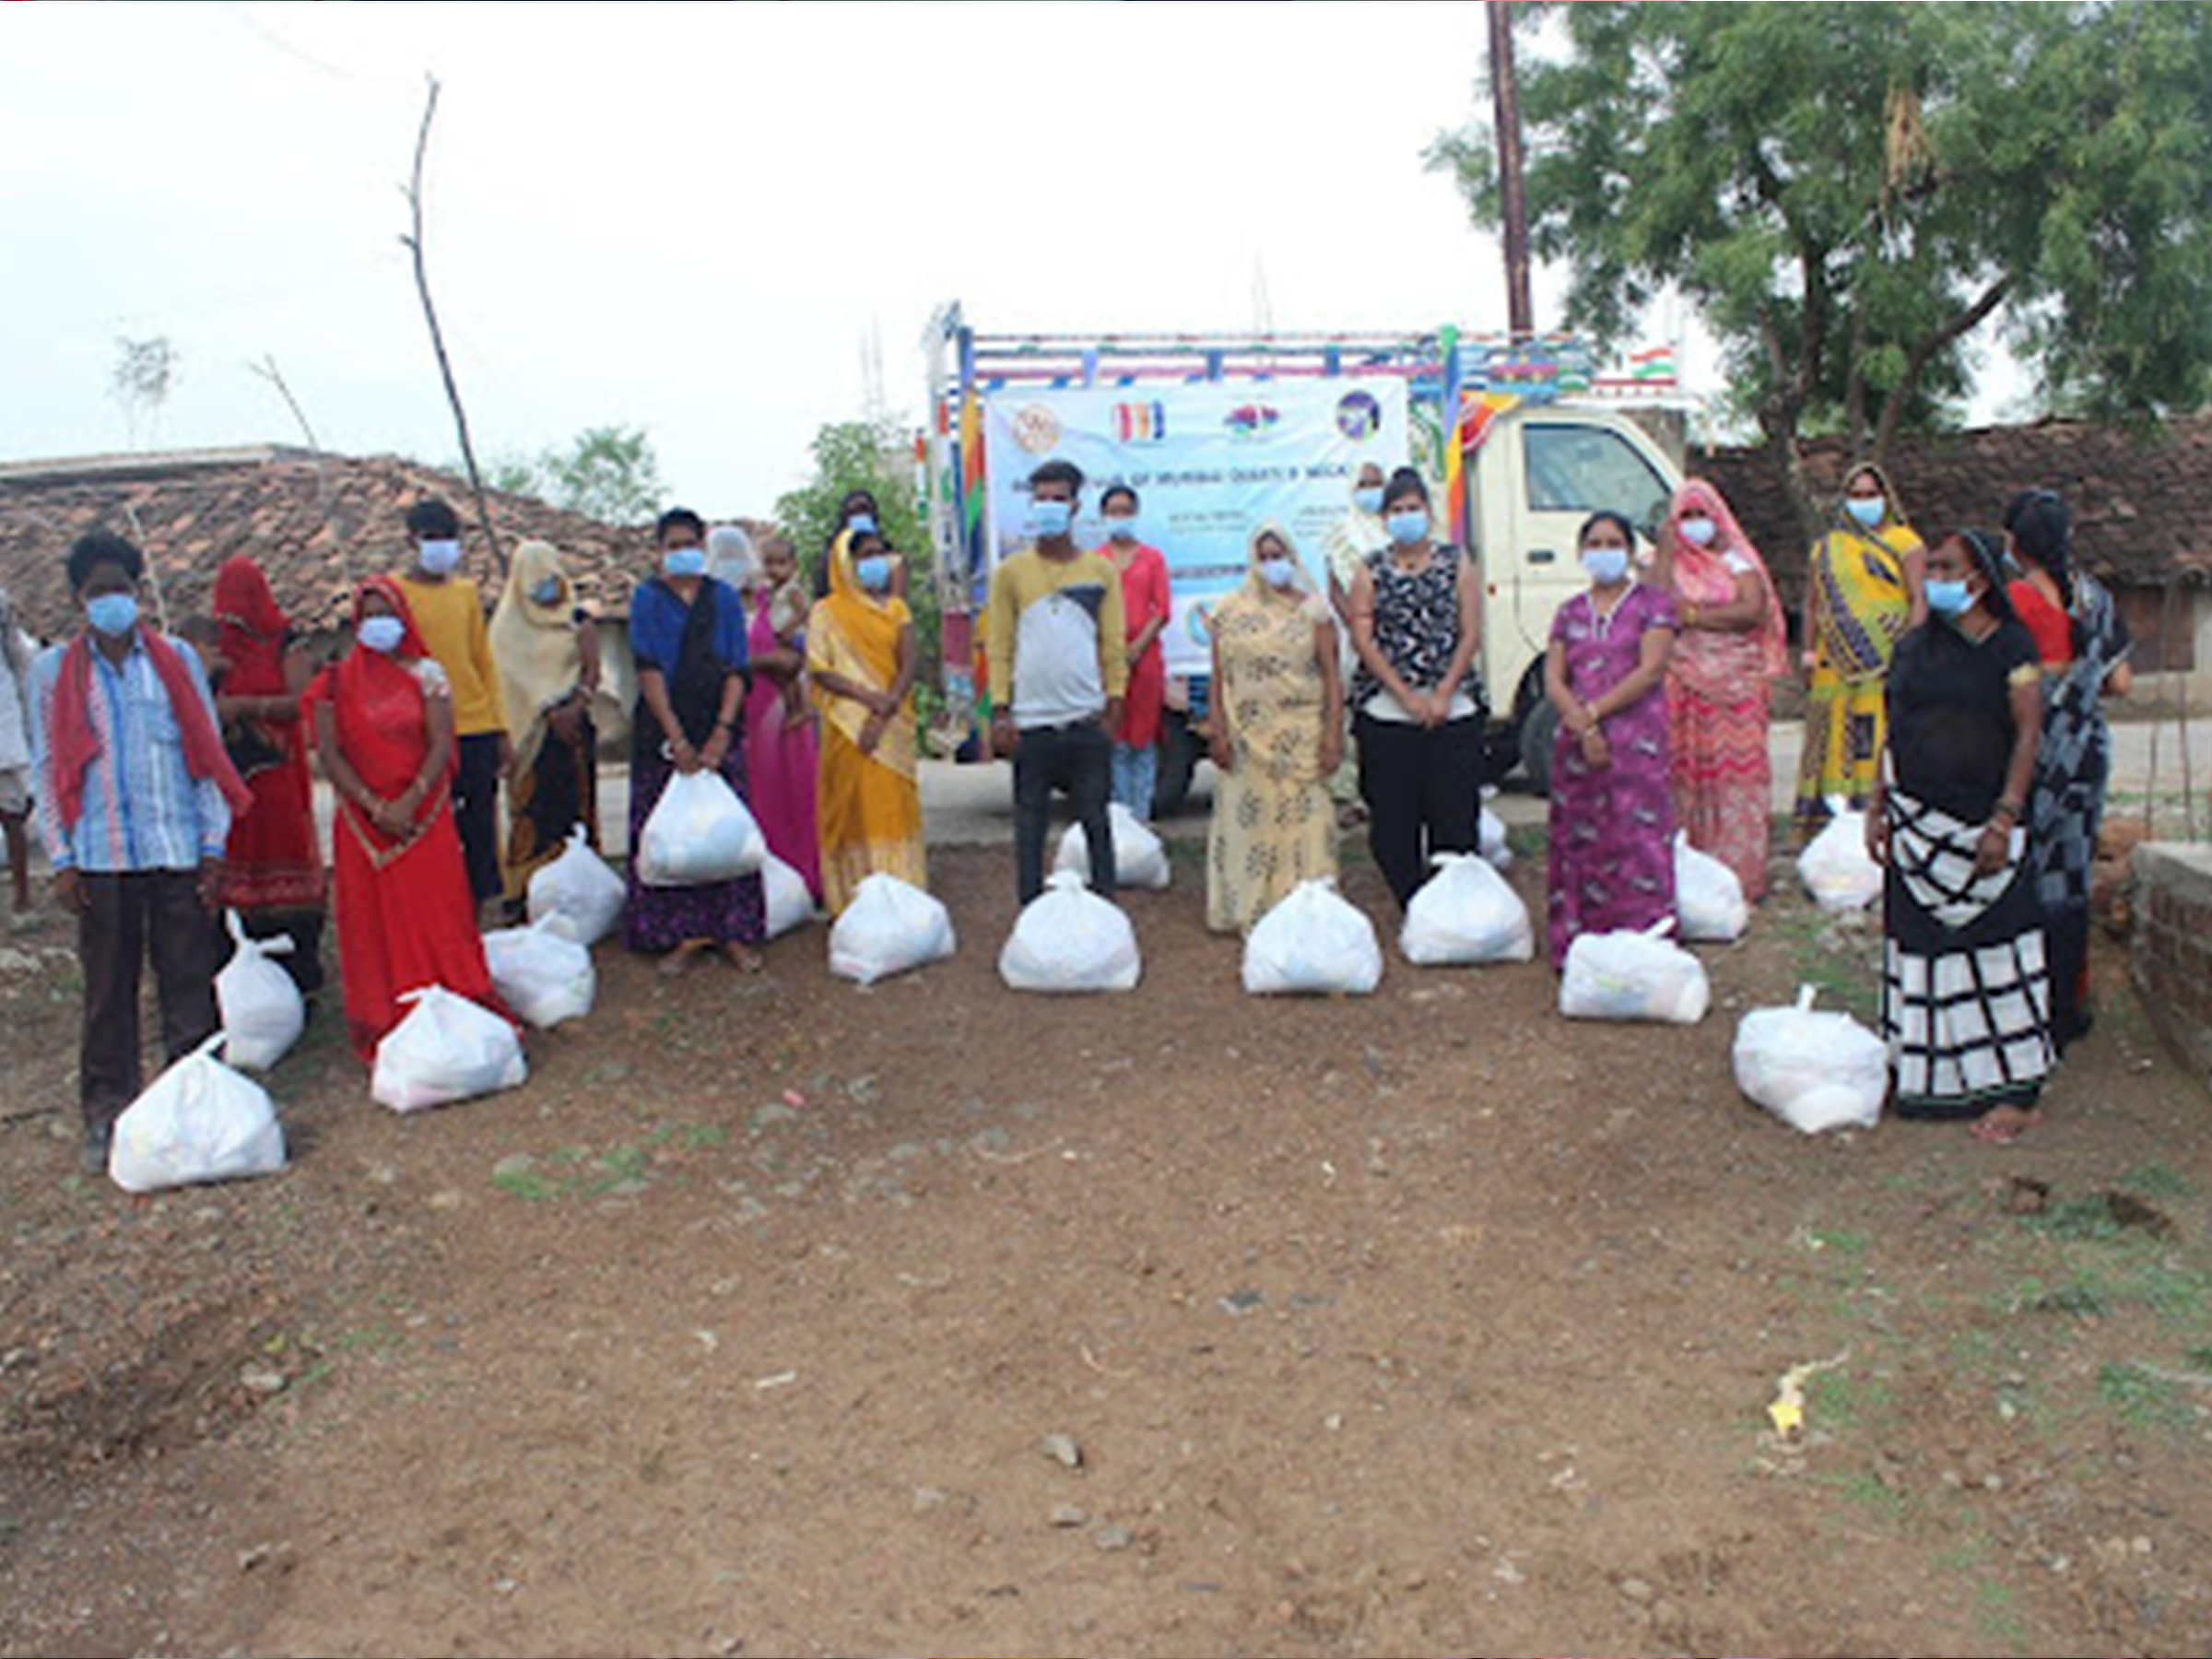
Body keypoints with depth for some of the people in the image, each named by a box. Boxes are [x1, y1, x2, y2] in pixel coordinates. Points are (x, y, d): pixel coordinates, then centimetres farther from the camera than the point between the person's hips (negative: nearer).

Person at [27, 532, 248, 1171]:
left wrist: (213, 847, 1)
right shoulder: (54, 670, 7)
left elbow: (208, 752, 7)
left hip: (177, 850, 0)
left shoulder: (177, 659, 7)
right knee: (108, 989, 6)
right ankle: (107, 1115, 16)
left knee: (189, 981, 3)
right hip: (100, 856, 0)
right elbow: (47, 768, 7)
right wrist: (61, 860, 0)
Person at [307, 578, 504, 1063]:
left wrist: (408, 802, -15)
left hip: (423, 817, -1)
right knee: (373, 924, 3)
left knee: (438, 914, -1)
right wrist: (374, 806, -11)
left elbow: (441, 745, -4)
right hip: (363, 822, 1)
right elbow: (328, 753, -1)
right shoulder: (337, 682, 5)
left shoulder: (425, 674, 3)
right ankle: (386, 1031, 10)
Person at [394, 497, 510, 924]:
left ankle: (484, 902, 17)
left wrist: (501, 730, 10)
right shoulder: (393, 594, 0)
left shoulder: (467, 592, 12)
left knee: (480, 824, 7)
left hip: (477, 729, 4)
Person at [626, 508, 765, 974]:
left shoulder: (724, 598, 9)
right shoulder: (647, 598, 4)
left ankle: (733, 933, 6)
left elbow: (737, 670, 2)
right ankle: (682, 934, 6)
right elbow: (648, 669, -6)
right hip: (662, 731, -1)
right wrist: (677, 739, -15)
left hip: (718, 729, 1)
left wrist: (721, 733, -11)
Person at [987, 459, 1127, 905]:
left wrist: (1113, 706, -2)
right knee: (1030, 822, 5)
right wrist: (1000, 712, -4)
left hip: (1087, 718, 0)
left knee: (1095, 819, 6)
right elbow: (1000, 646, 2)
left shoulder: (1101, 571, 6)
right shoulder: (1010, 572, 4)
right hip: (1030, 720, 0)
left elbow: (1114, 646, 5)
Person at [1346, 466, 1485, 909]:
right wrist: (1407, 697, -9)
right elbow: (1362, 639, -1)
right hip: (1387, 714, 0)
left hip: (1454, 711, 0)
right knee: (1393, 819, 0)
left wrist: (1442, 695, -9)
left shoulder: (1456, 563, 8)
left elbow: (1471, 633, 2)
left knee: (1456, 816, -3)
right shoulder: (1370, 571, 7)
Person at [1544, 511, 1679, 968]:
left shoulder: (1652, 603, 4)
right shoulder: (1570, 612, 15)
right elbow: (1553, 680, 6)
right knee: (1580, 841, 3)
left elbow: (1650, 671, -7)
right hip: (1577, 744, 4)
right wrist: (1582, 726, -11)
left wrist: (1594, 711, -10)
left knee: (1636, 839, -7)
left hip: (1636, 741, -4)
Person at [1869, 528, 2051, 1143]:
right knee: (1920, 945, 8)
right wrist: (1877, 808, 9)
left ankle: (2016, 1090, 5)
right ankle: (1923, 1074, 19)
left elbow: (2028, 736, -9)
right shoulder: (1912, 648, 12)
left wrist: (2004, 820, -16)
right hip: (1916, 823, 5)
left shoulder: (2009, 647, -4)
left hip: (1978, 824, -5)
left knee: (1994, 949, -3)